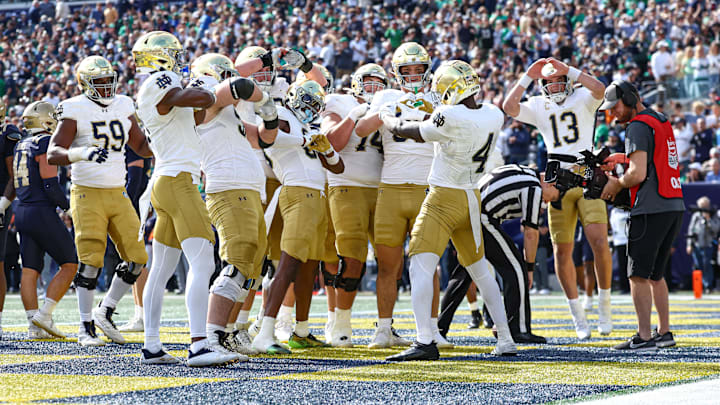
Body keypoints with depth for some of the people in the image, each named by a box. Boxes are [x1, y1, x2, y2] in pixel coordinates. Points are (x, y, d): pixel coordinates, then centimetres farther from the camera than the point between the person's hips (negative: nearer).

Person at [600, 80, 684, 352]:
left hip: (651, 209, -9)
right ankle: (664, 333, 18)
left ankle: (644, 337, -10)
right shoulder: (663, 122, 19)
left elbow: (638, 174, -17)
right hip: (675, 206, 9)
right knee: (654, 275, 17)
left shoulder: (638, 127, -10)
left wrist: (617, 185, 1)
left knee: (638, 276, -6)